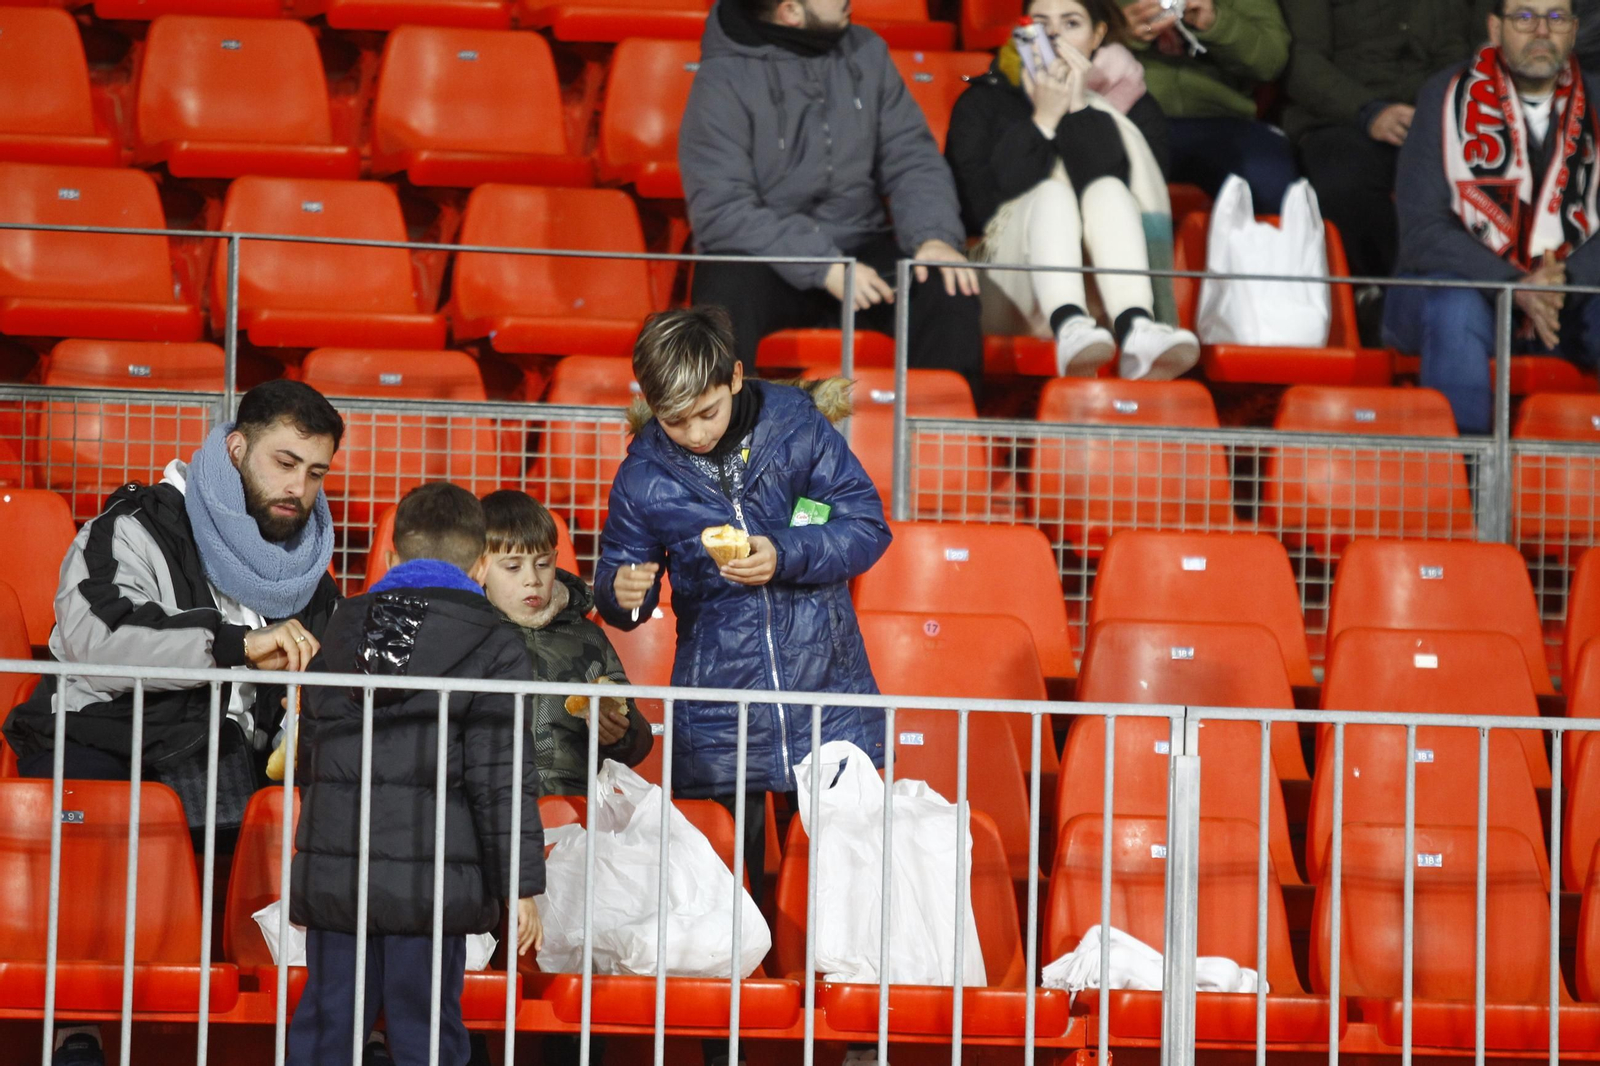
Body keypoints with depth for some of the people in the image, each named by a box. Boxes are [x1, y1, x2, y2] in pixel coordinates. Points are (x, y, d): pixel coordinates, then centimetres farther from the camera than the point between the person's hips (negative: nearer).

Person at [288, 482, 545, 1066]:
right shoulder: (492, 646, -4)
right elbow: (500, 778, -9)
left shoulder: (341, 630, 13)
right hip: (431, 883, -4)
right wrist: (522, 885, -4)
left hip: (330, 878, 4)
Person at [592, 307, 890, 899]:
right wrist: (621, 592, -15)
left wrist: (785, 555, -18)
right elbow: (617, 582, 9)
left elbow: (869, 528, -1)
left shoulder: (795, 425, -4)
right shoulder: (644, 476, -1)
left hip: (827, 695, 0)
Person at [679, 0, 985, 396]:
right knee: (727, 288, -36)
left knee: (949, 287, -22)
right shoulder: (724, 80, -10)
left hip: (859, 249, 4)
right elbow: (722, 211, -16)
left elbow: (912, 160, 5)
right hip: (763, 260, -4)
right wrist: (823, 269, -26)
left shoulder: (866, 54, 5)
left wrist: (934, 236, -16)